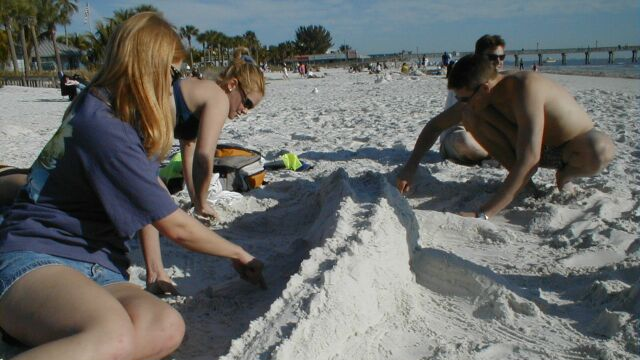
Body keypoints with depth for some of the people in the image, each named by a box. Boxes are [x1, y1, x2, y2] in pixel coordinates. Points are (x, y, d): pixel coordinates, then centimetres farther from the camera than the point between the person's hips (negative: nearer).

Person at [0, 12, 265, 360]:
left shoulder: (101, 109, 12)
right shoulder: (104, 129, -17)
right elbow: (176, 227, -13)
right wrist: (240, 254, 3)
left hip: (96, 271, 9)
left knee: (166, 327, -26)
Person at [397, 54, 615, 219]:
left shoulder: (525, 89, -36)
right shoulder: (477, 97, -13)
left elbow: (529, 158, -44)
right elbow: (435, 125, -1)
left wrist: (483, 214, -47)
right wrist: (410, 168, -13)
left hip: (575, 145, -5)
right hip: (532, 146, 5)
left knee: (601, 151, -42)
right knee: (471, 117, -17)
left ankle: (565, 175, -6)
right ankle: (523, 178, -3)